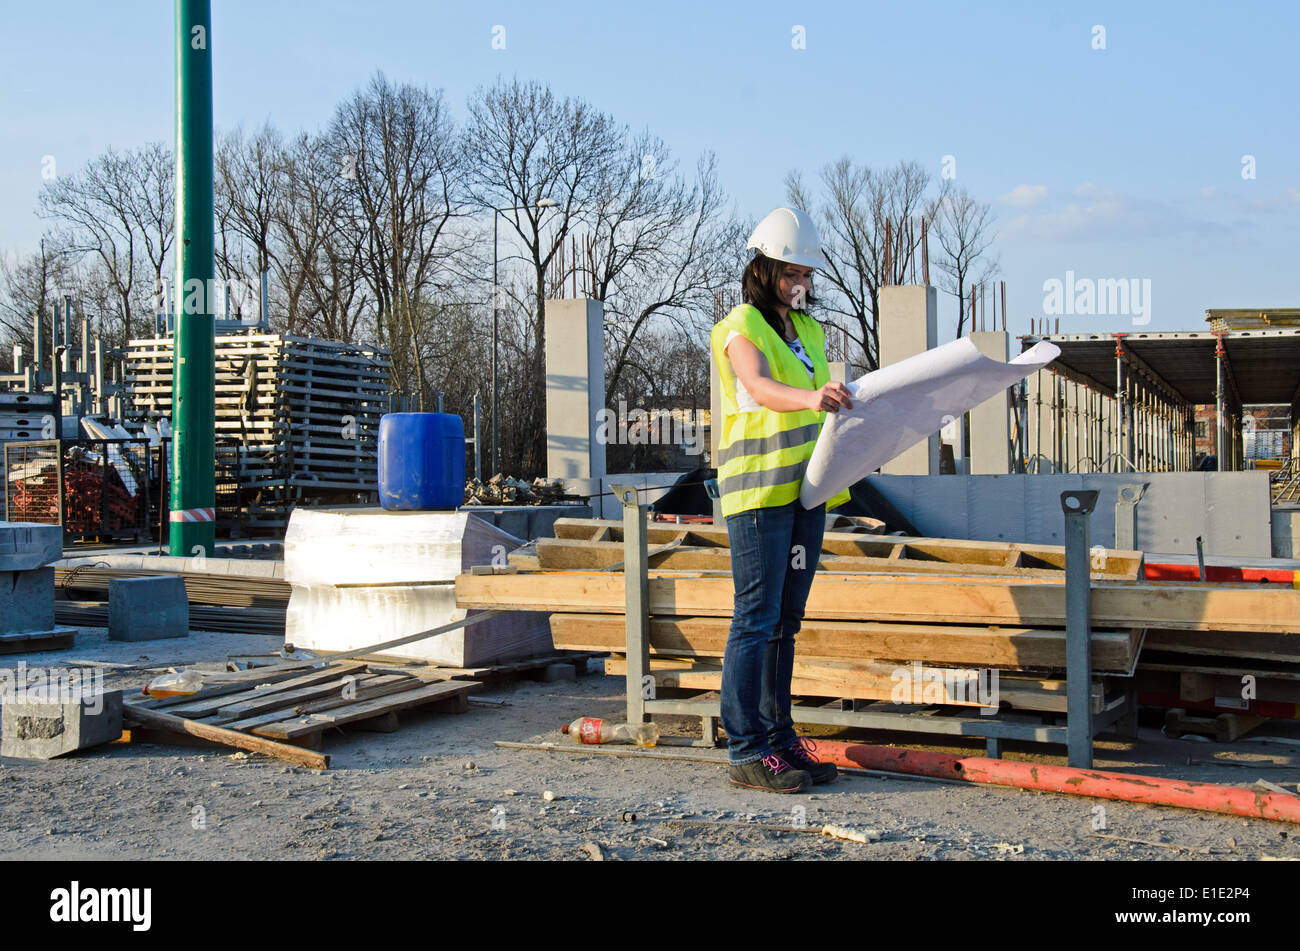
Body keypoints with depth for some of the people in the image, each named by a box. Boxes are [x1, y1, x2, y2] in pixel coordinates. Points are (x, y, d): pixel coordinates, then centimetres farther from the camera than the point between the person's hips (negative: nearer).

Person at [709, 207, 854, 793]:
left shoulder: (810, 332, 19)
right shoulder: (741, 328, -5)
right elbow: (759, 388, -24)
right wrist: (809, 398, -42)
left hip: (806, 487, 8)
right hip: (758, 487, -7)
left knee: (786, 620, 11)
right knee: (756, 619, -7)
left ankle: (779, 738, 18)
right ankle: (746, 751, -4)